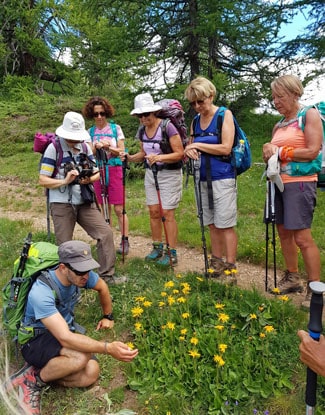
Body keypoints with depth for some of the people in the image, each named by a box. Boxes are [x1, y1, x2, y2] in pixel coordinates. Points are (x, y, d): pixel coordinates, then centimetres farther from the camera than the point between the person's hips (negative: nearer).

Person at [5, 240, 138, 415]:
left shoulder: (79, 274, -15)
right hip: (36, 340, -6)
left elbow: (102, 288, 8)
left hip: (63, 330, 6)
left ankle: (41, 370, -2)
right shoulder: (41, 293, -34)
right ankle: (32, 378, -9)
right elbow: (65, 338, -41)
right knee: (82, 356, -35)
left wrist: (108, 316, 18)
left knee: (91, 373, -20)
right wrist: (108, 348, -47)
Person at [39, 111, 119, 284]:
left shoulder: (85, 147, 7)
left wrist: (89, 179, -12)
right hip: (61, 204, -4)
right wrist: (65, 181, -23)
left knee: (106, 233, -4)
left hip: (85, 202, 4)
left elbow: (96, 173, 11)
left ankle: (106, 275, 7)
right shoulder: (53, 148, -7)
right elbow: (43, 180, -8)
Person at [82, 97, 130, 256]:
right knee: (104, 208, 8)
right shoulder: (90, 132, 8)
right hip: (98, 171, 3)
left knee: (119, 209, -4)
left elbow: (121, 151, 0)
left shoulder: (115, 128, 2)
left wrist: (108, 147, -17)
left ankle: (125, 241, 4)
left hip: (114, 170, -3)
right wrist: (96, 147, -16)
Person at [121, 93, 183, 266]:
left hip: (169, 174, -6)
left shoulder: (167, 127, -16)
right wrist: (130, 157, -2)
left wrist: (159, 157, -30)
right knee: (153, 212, 8)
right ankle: (157, 248, 23)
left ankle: (171, 253, 7)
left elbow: (179, 153, -17)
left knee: (167, 213, -5)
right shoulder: (142, 130, 5)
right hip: (151, 173, 7)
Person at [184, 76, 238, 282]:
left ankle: (230, 269, 6)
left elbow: (226, 148, -14)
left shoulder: (225, 115, -5)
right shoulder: (195, 121, 13)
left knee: (226, 225, -3)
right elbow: (192, 147, 18)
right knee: (212, 225, 12)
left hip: (222, 178, -6)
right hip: (203, 179, 6)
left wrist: (198, 145, -10)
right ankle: (217, 263, 24)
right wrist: (190, 150, -5)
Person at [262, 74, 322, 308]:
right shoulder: (279, 124, 16)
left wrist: (281, 152, -9)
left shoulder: (309, 115, -3)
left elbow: (313, 152, -13)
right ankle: (292, 279, 24)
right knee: (284, 232, 10)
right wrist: (268, 153, -3)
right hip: (279, 182, 7)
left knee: (302, 237, -8)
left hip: (300, 183, -7)